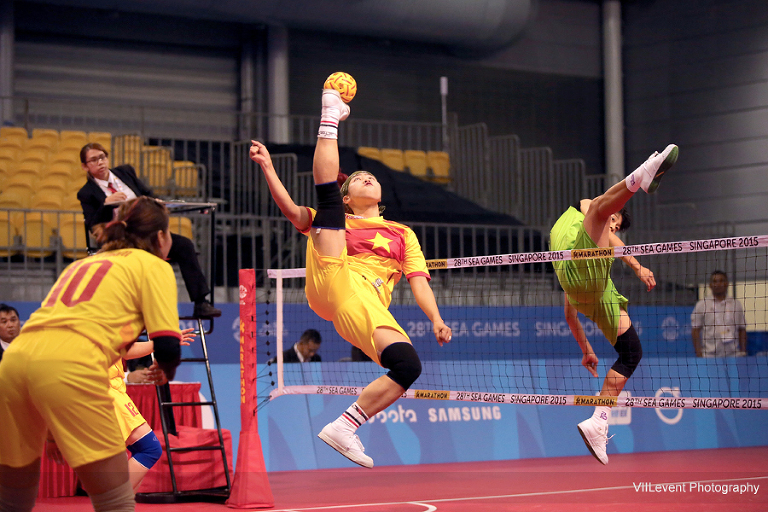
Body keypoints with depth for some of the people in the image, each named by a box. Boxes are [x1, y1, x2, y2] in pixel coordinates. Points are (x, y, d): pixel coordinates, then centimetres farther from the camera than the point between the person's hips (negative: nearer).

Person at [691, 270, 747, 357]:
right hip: (710, 356, -3)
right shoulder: (701, 305, 4)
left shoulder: (736, 304, 12)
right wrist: (699, 355, -6)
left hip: (733, 356, 3)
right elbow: (695, 331, 2)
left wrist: (743, 352, 7)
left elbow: (742, 330, 15)